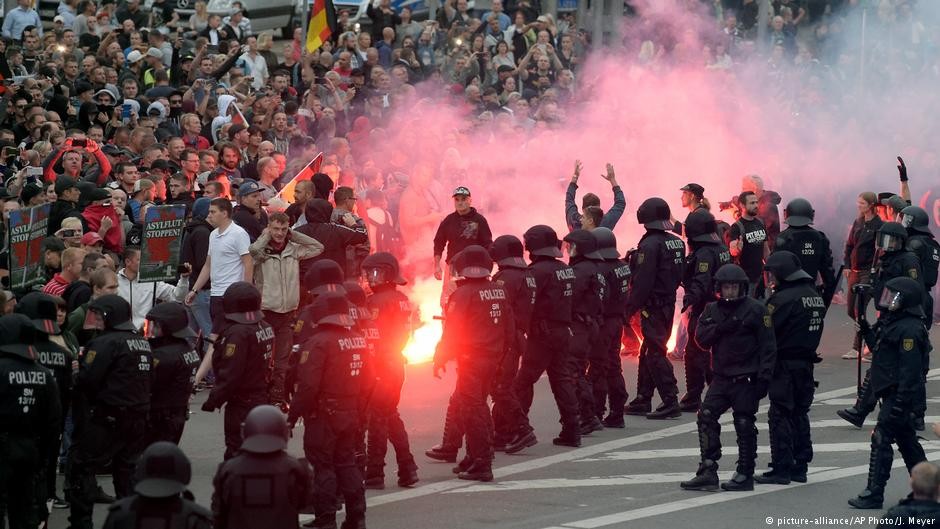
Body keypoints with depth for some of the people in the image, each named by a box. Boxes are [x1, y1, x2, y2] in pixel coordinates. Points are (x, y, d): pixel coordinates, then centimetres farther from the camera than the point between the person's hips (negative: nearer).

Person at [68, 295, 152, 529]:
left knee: (82, 466, 0)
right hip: (139, 418, 8)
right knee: (127, 469, 14)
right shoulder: (142, 343, 11)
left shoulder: (105, 343, -14)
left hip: (108, 418, -8)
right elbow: (149, 380, 15)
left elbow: (87, 380, -17)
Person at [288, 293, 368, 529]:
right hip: (351, 414, 7)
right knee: (347, 463, 15)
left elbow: (307, 386, -22)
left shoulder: (318, 343, -17)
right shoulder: (359, 340, 7)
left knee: (322, 467, 0)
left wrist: (293, 415, -16)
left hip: (323, 415, -7)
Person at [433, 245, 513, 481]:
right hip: (493, 359, 7)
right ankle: (475, 456, 25)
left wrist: (440, 358, -4)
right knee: (477, 405, 19)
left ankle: (482, 465, -7)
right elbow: (509, 329, 13)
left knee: (472, 409, -4)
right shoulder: (499, 291, 8)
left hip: (470, 360, -7)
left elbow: (452, 332, -13)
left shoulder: (463, 294, -13)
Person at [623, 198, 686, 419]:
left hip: (653, 307, -9)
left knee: (655, 353, -5)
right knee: (648, 351, 16)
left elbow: (642, 283, -21)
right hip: (669, 304, 9)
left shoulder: (650, 245, -18)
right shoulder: (677, 243, 9)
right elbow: (679, 275, 14)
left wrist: (629, 309, -17)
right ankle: (643, 400, 22)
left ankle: (670, 402, -9)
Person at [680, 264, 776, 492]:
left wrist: (764, 377, -14)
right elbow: (701, 338, 2)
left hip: (746, 379, -5)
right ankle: (708, 471, -2)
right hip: (721, 377, 5)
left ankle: (745, 475, 9)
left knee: (744, 424, 0)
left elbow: (767, 346, -8)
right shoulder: (712, 310, 11)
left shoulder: (756, 310, -6)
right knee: (706, 417, -5)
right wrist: (720, 328, -16)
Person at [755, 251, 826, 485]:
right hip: (806, 362, 8)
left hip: (785, 365, -8)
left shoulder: (783, 298, -16)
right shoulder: (815, 295, 11)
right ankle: (800, 466, 17)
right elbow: (815, 328, 14)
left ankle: (781, 468, -3)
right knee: (800, 414, 14)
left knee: (780, 415, -3)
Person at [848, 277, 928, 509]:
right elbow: (879, 349, 26)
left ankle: (874, 494, -7)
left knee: (881, 440, -9)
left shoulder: (909, 329, -20)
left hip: (900, 394, -11)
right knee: (907, 440, 17)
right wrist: (867, 332, 12)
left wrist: (901, 404, -26)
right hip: (892, 393, 11)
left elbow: (910, 370, -24)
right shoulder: (891, 323, 13)